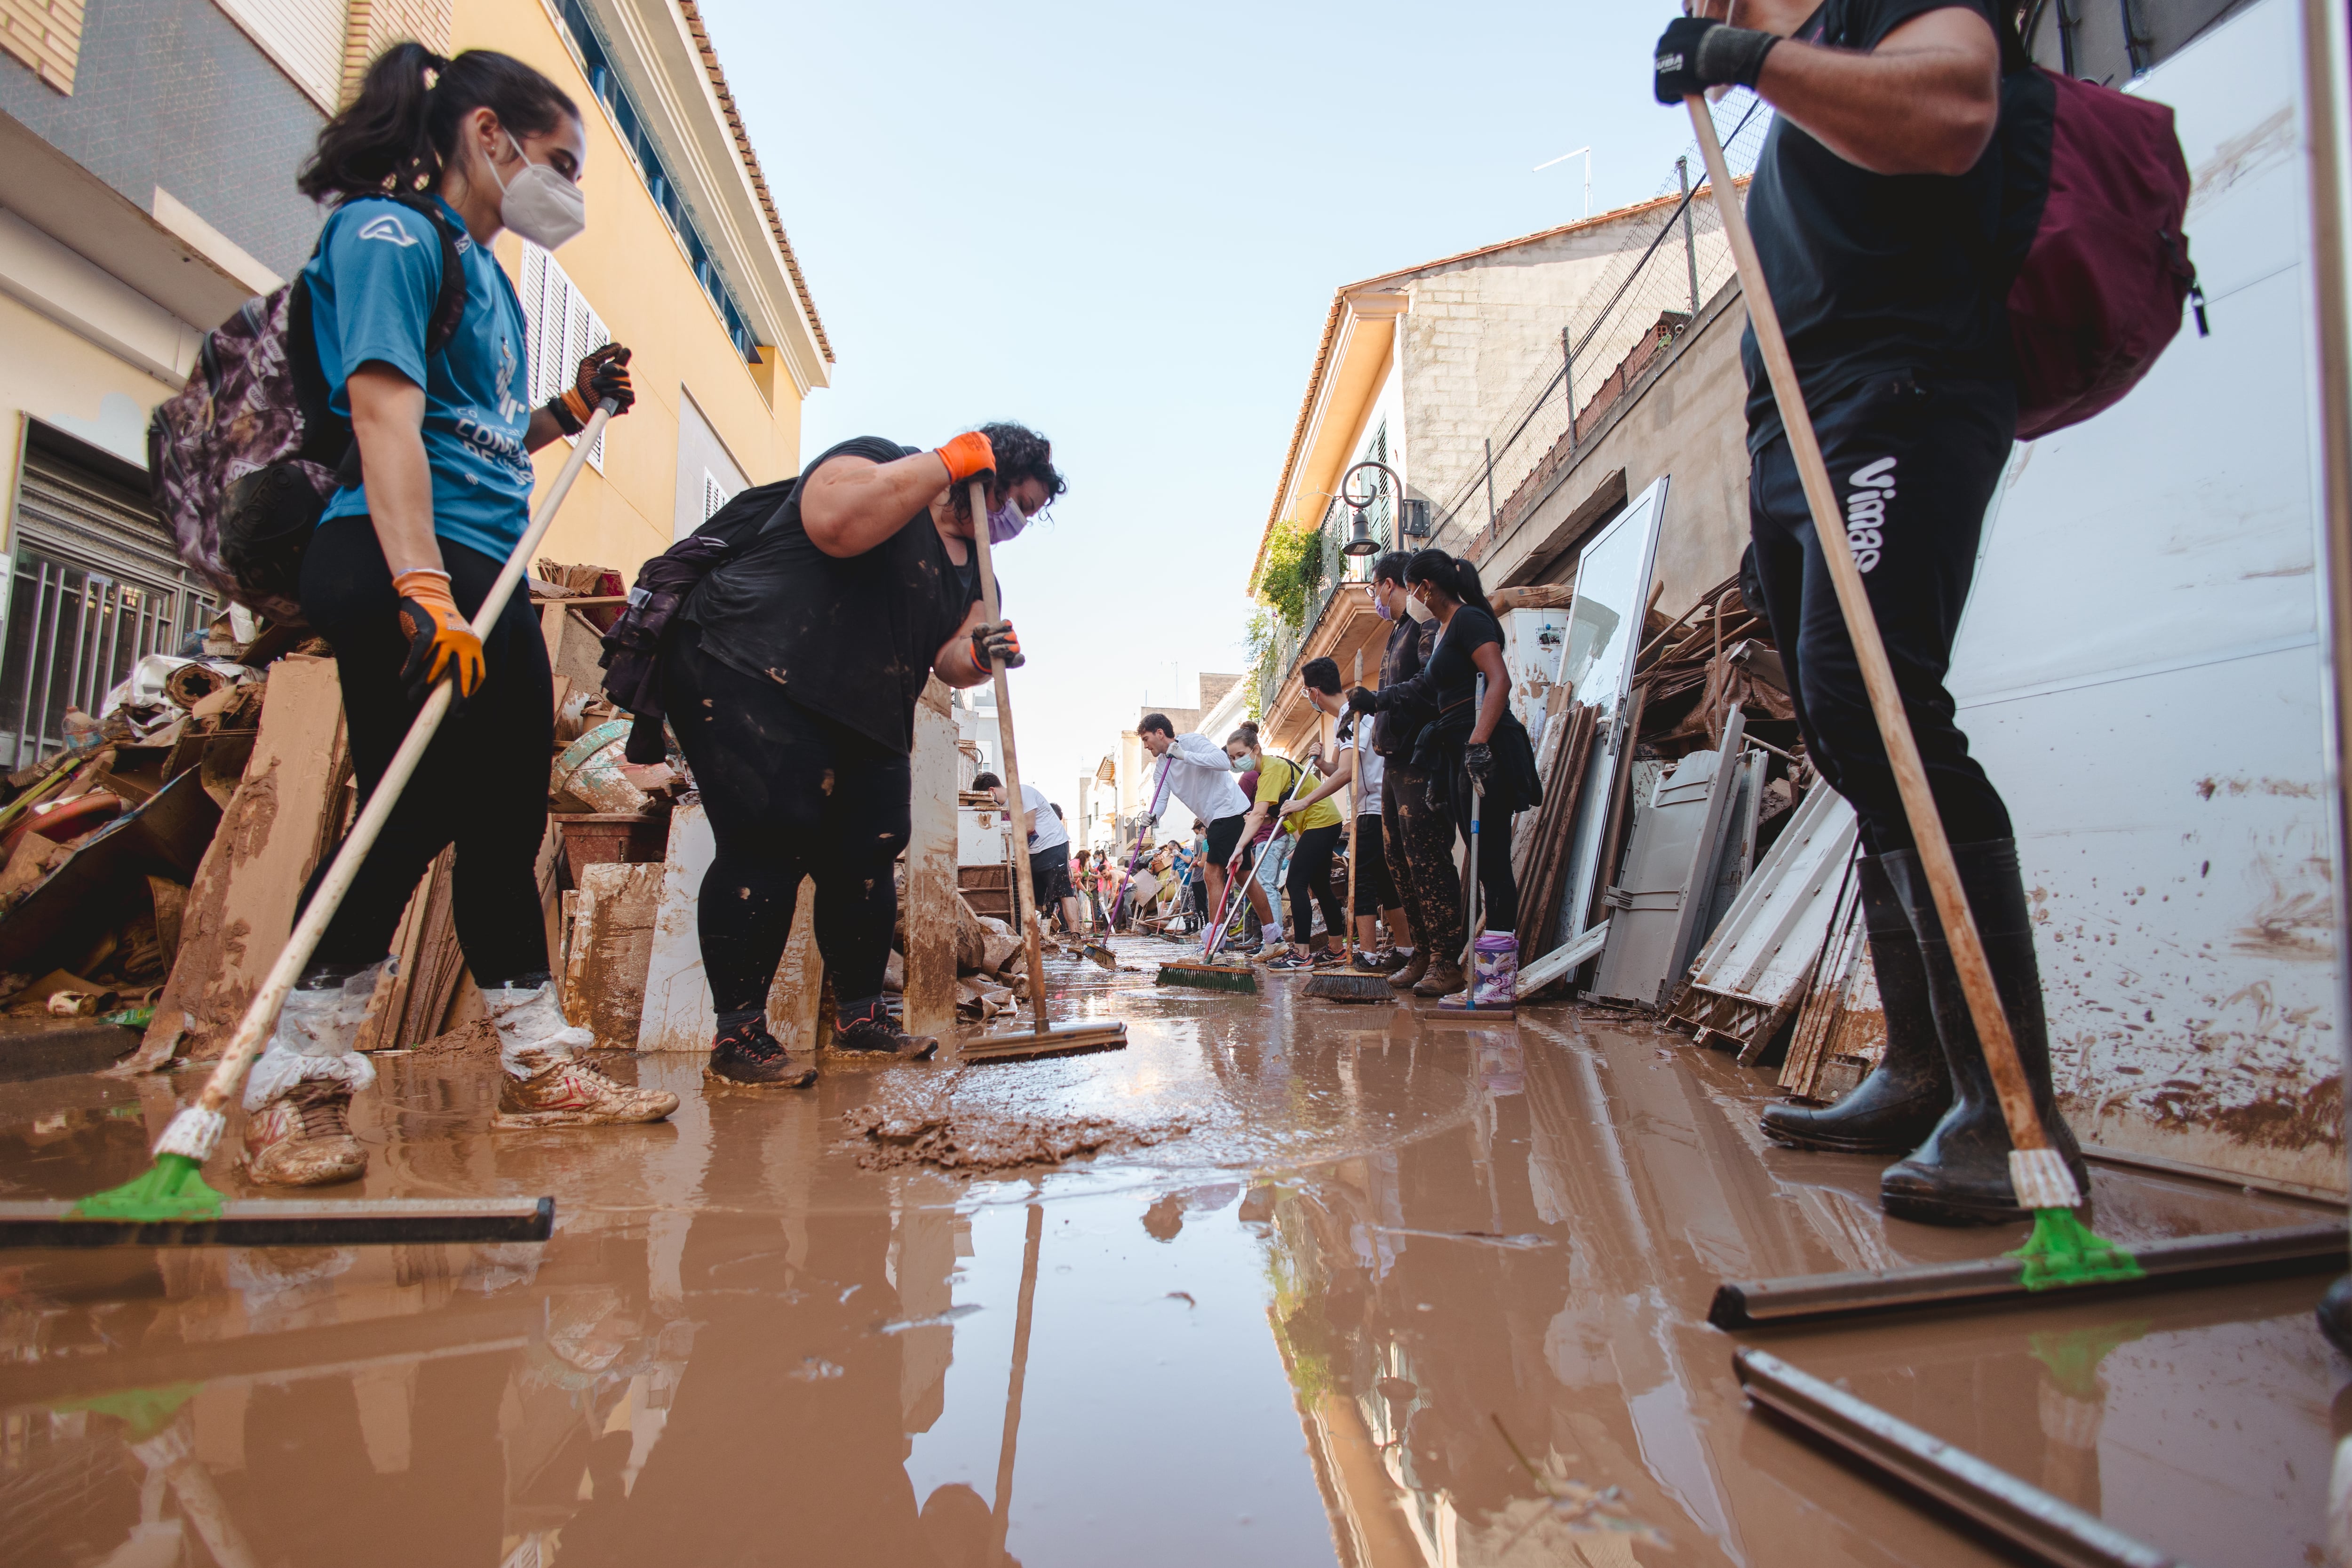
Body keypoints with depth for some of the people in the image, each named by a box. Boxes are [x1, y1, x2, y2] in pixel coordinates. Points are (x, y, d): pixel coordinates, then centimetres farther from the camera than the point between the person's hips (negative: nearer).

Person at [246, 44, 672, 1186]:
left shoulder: (486, 273, 23)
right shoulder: (388, 233, -4)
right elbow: (385, 413, -18)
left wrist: (570, 410, 14)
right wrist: (424, 594, -27)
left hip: (489, 573, 9)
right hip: (400, 571, -9)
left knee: (506, 822, 9)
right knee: (411, 815, -11)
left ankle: (538, 1065, 19)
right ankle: (295, 1089, 2)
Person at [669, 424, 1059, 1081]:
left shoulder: (972, 566, 17)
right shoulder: (877, 460, -6)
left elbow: (948, 661, 9)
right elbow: (838, 524, -29)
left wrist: (979, 652, -15)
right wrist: (944, 462, -20)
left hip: (859, 717, 9)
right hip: (747, 676, -9)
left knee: (866, 855, 4)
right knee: (769, 847, -17)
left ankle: (859, 1015, 19)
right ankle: (736, 1035, -8)